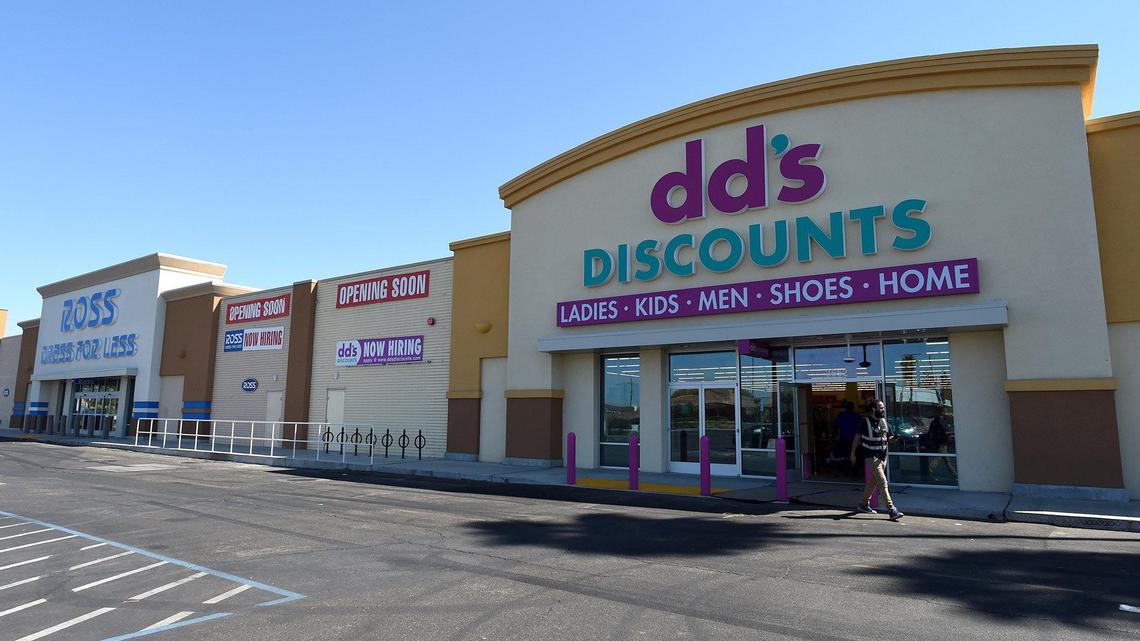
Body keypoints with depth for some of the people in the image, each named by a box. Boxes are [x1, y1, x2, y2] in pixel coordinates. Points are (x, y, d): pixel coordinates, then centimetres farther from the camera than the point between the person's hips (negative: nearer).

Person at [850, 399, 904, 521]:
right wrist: (853, 454, -1)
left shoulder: (884, 422, 9)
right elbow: (857, 438, -3)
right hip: (872, 457, -7)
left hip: (883, 456, 7)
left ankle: (864, 504, 28)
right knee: (882, 482, -13)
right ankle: (892, 510, -16)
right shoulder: (866, 422, -9)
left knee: (873, 481, 14)